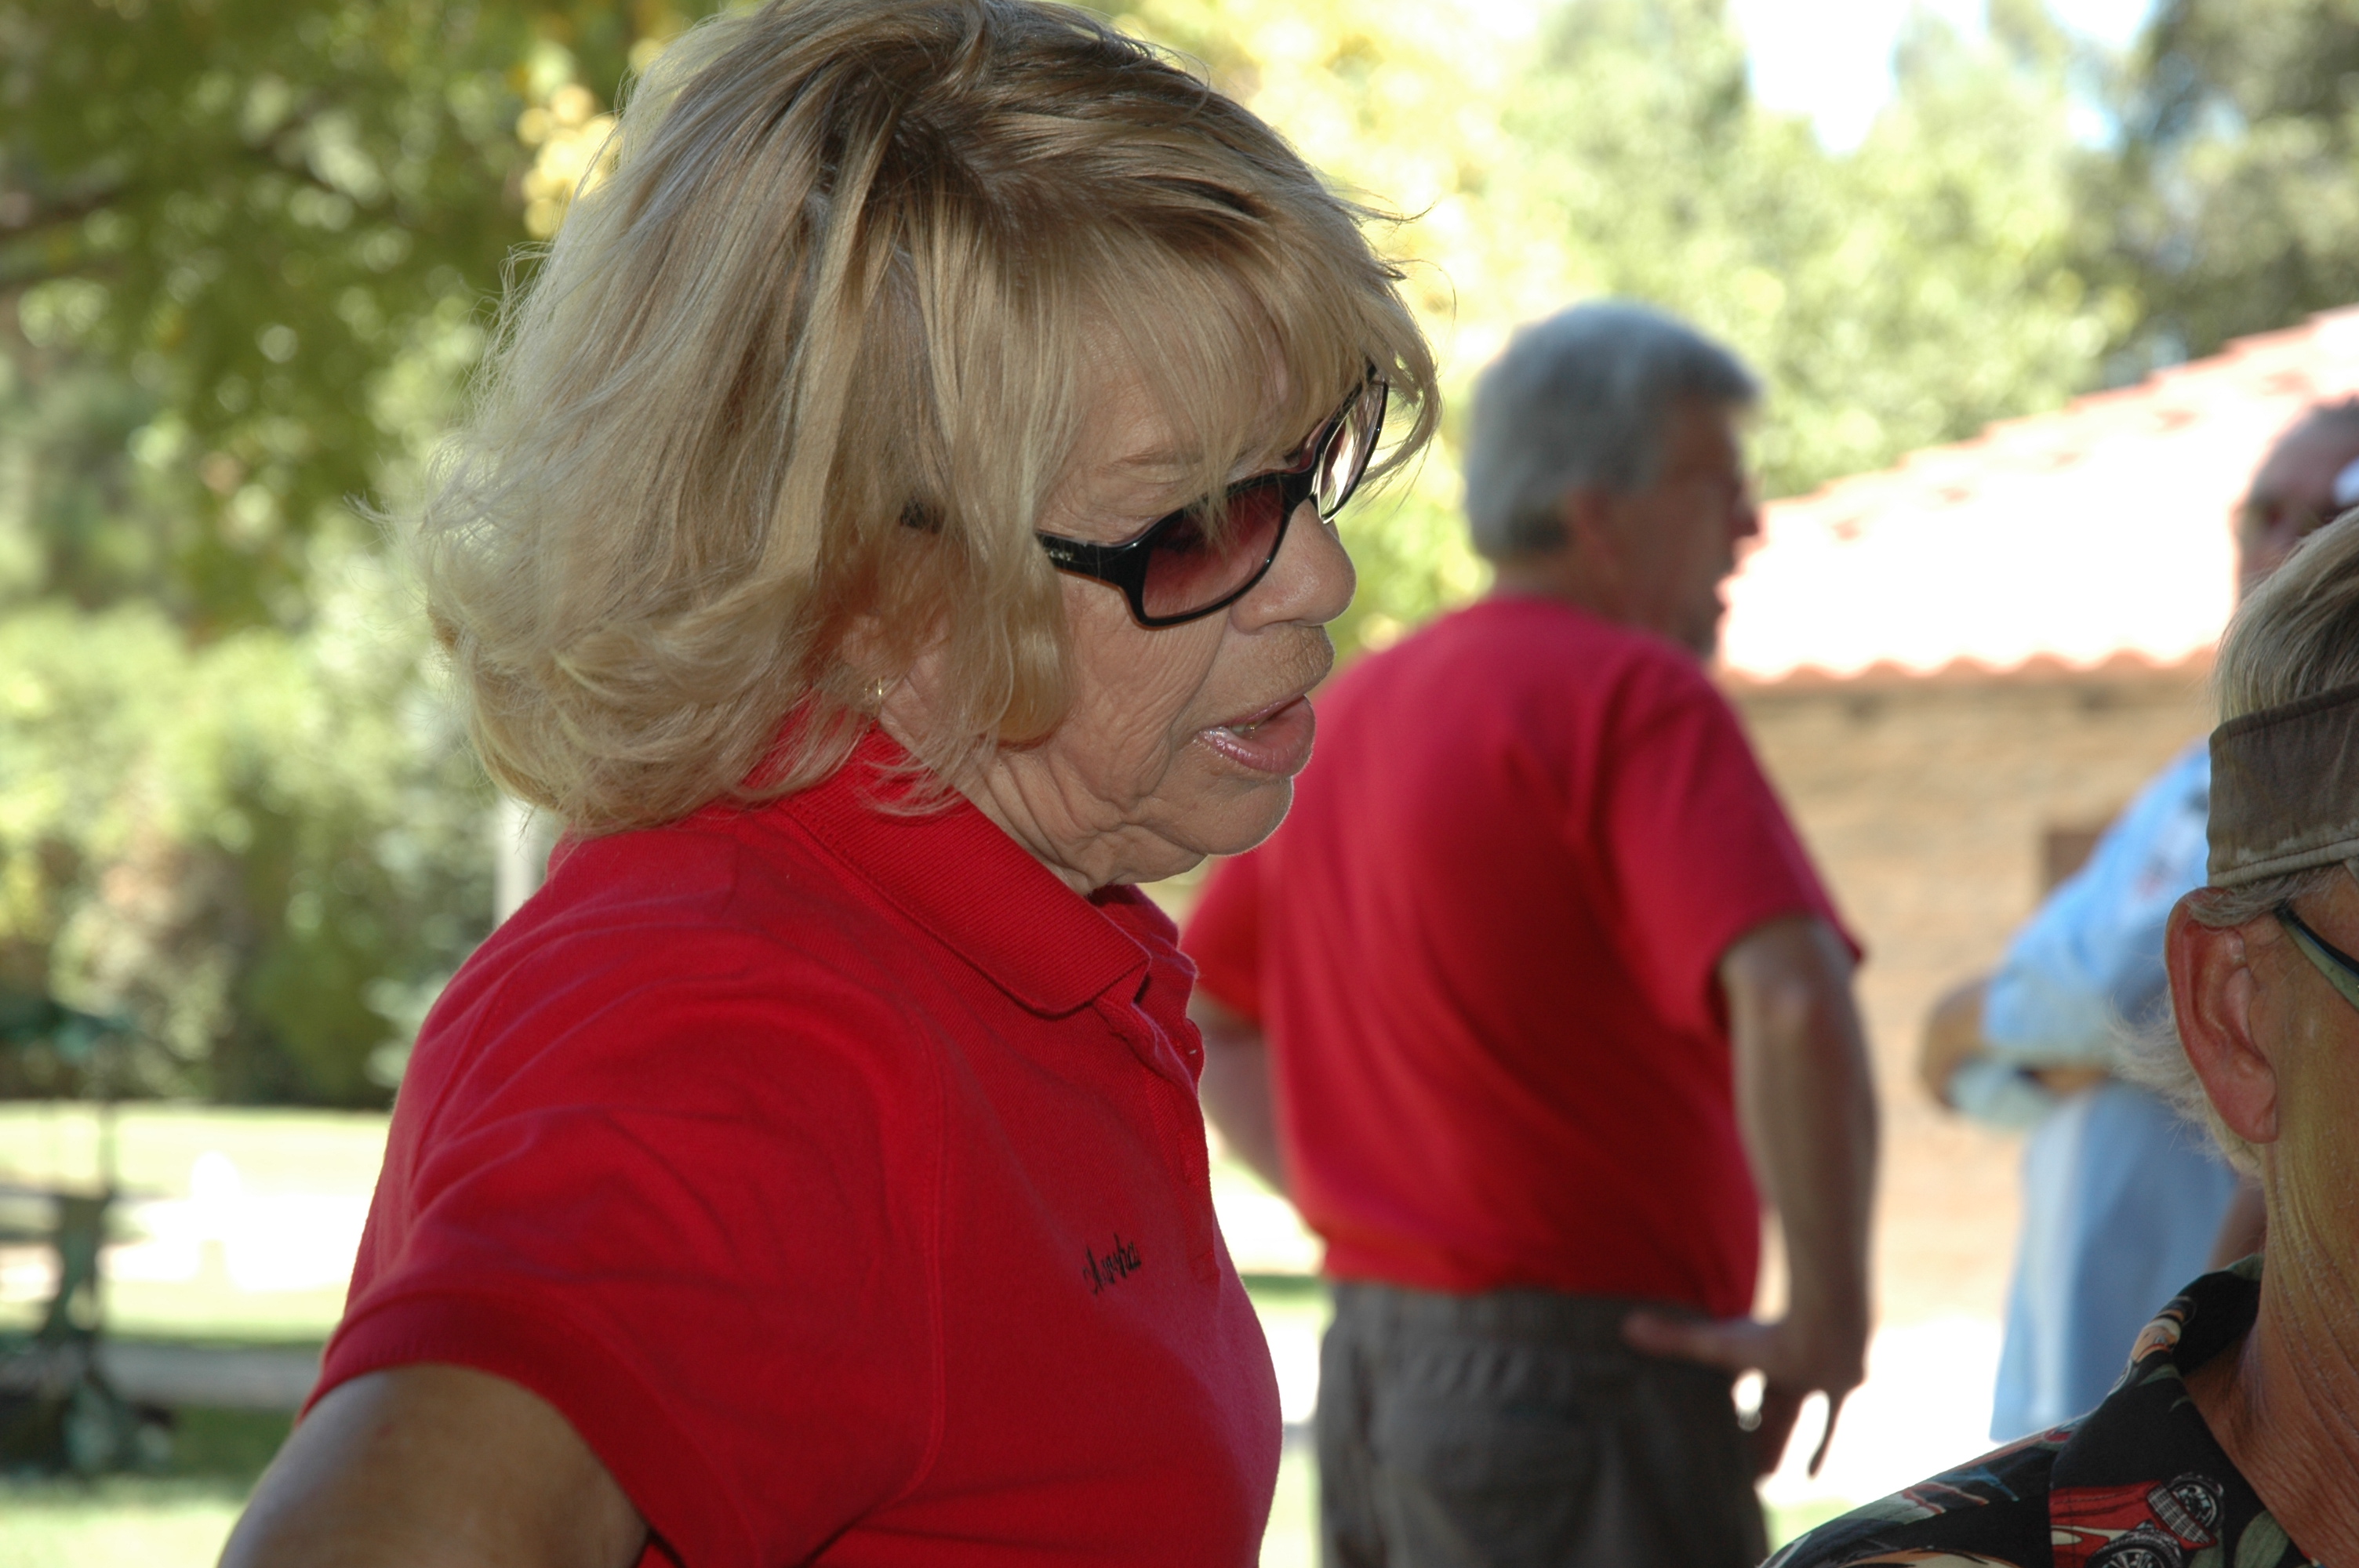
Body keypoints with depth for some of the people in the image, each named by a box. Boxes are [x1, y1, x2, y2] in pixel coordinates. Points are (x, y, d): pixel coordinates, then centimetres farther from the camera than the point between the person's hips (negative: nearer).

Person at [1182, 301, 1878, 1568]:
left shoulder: (1350, 711, 13)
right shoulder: (1637, 698, -13)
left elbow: (1201, 1020, 23)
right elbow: (1793, 1003, -27)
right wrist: (1829, 1320, -17)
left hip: (1371, 1367, 9)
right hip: (1574, 1375, -8)